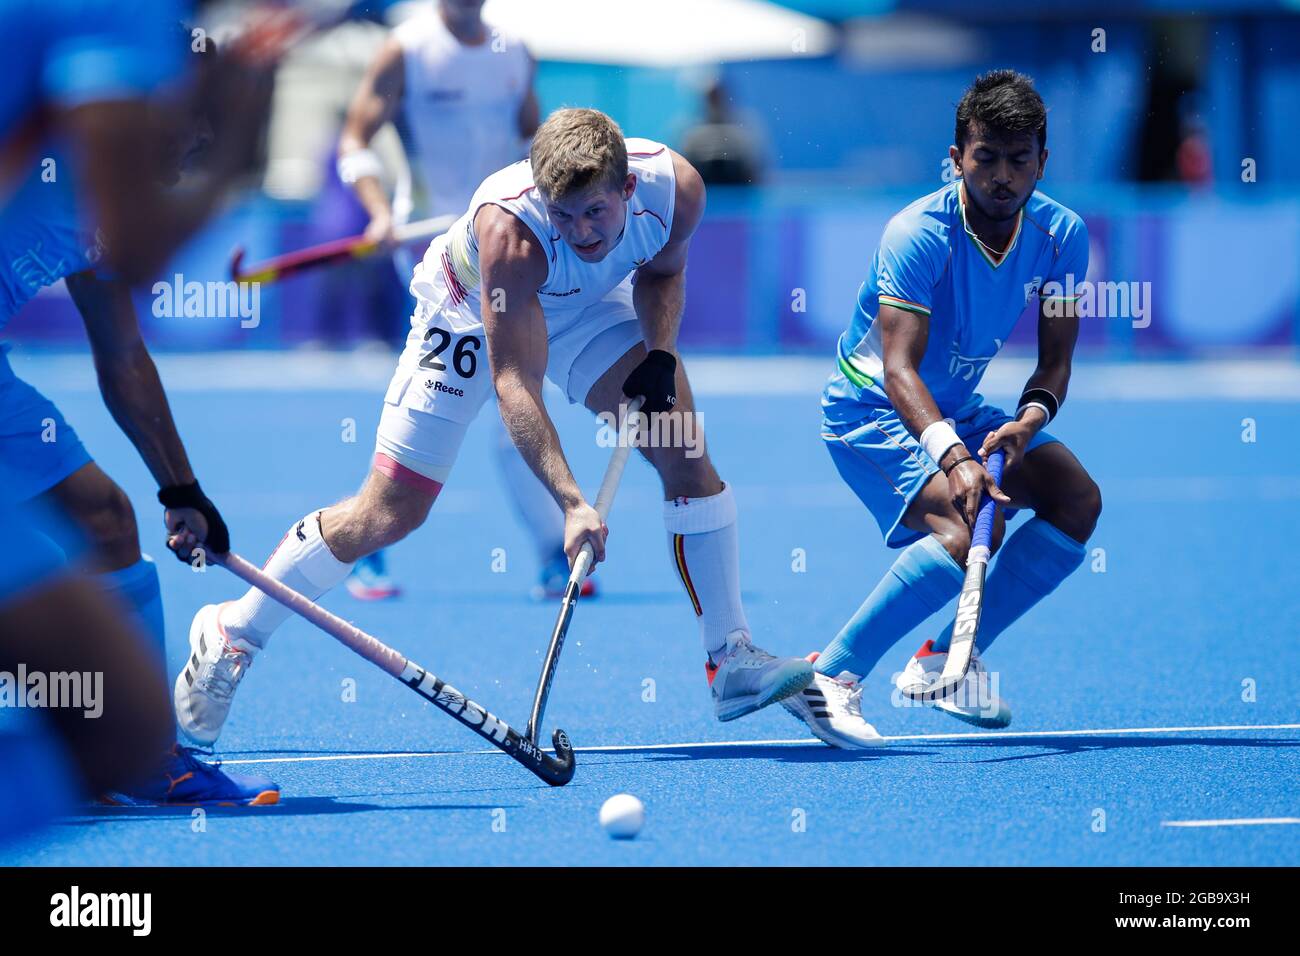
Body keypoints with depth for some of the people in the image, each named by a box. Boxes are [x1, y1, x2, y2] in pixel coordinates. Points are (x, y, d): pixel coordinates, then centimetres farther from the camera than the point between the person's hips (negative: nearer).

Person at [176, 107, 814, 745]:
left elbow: (662, 270, -2)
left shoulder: (675, 186, -29)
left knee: (684, 448, -14)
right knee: (388, 513, -5)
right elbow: (514, 384, -42)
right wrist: (571, 502, -50)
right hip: (472, 313, -4)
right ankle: (230, 635, 13)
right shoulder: (509, 229, -43)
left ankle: (731, 661, -5)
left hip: (589, 307, 4)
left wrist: (660, 352, -19)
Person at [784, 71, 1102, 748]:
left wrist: (1030, 419, -29)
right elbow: (899, 368, -35)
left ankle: (946, 660, 2)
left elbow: (1055, 359, -6)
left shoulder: (1061, 235, -10)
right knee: (967, 528, -29)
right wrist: (952, 457, -51)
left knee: (1077, 498, -8)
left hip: (958, 411, 7)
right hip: (873, 412, -7)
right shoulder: (919, 234, -27)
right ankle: (828, 678, -23)